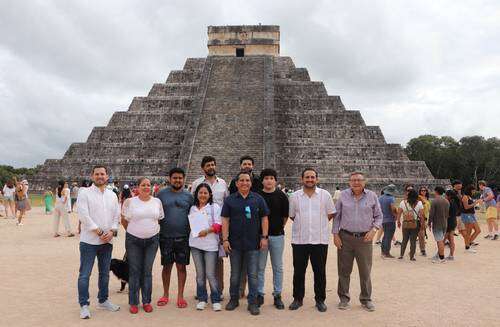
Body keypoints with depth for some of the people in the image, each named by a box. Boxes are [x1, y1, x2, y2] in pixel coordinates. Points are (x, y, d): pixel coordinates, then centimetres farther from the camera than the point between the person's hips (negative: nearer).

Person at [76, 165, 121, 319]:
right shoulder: (85, 193, -5)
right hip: (89, 240, -5)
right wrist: (99, 232, -16)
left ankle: (103, 300, 30)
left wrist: (112, 231, -10)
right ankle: (84, 305, 11)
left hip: (107, 241, 5)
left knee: (105, 273, 15)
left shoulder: (112, 195, 10)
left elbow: (116, 215, 8)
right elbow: (84, 215, -14)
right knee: (84, 274, 0)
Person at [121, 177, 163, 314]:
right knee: (134, 271, 5)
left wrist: (152, 231, 8)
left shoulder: (157, 202, 2)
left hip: (152, 240, 2)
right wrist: (133, 231, 9)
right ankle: (133, 302, 17)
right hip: (133, 240, -2)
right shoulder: (130, 202, -5)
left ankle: (147, 301, 20)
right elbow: (124, 220, 4)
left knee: (147, 271, 9)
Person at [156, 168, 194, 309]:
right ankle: (165, 295, 26)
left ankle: (180, 296, 19)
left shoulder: (188, 196, 4)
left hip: (183, 237, 0)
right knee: (167, 266, 11)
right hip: (165, 236, 0)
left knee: (181, 266, 6)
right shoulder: (162, 194, 3)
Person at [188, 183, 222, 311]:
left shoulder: (215, 207, 0)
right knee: (200, 274, 11)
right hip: (195, 244, 4)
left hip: (210, 244, -3)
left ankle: (216, 300, 11)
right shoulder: (192, 208, 11)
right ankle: (202, 299, 22)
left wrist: (207, 230, -17)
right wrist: (194, 233, 1)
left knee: (211, 274, -2)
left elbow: (219, 225, -6)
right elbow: (190, 224, 16)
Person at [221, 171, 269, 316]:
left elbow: (264, 218, 4)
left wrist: (264, 237, -3)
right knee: (235, 274, 14)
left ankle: (253, 302, 14)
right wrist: (225, 239, -6)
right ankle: (234, 299, 29)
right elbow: (225, 220, 0)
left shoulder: (258, 199, 3)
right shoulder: (230, 200, 2)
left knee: (253, 275, 3)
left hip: (253, 243, 0)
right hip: (235, 243, 1)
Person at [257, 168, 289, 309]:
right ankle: (259, 294, 19)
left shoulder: (281, 196, 2)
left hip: (277, 235, 1)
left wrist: (279, 227, 9)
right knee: (260, 267, 7)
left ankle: (277, 295, 19)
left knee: (278, 267, 8)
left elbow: (285, 215, 9)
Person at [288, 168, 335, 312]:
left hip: (320, 240, -1)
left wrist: (318, 224, 4)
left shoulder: (325, 195, 1)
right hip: (299, 240, 1)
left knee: (320, 271, 8)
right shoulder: (295, 196, 3)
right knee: (298, 271, 9)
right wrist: (304, 224, 7)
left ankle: (320, 300, 23)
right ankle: (298, 299, 23)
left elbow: (331, 214, 7)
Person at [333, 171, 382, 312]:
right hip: (345, 237, 0)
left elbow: (378, 216, 8)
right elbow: (336, 216, 5)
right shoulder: (343, 195, 2)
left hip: (365, 238, 0)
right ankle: (344, 298, 23)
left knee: (365, 271, 7)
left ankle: (366, 299, 24)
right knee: (344, 270, 8)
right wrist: (335, 234, -1)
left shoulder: (372, 196, 2)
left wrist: (374, 229, -9)